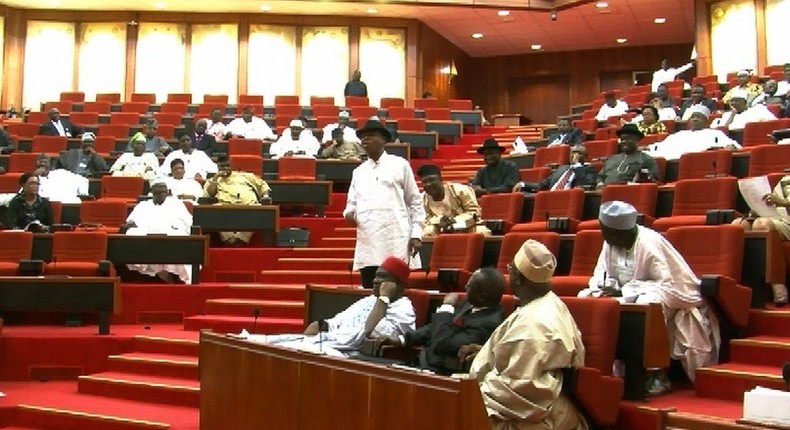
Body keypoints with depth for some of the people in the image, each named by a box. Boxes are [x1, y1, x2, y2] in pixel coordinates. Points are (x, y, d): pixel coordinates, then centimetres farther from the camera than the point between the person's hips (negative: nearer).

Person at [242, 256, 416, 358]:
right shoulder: (368, 300, 24)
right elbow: (337, 322, 20)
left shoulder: (403, 310, -3)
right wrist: (319, 326, -2)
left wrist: (384, 297, -12)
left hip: (352, 355, -9)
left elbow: (369, 331, -20)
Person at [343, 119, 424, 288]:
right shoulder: (358, 171, 19)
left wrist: (416, 234, -3)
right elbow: (352, 202, 19)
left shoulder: (400, 165, 7)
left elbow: (415, 202, 6)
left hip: (397, 244, -3)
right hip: (367, 245, 4)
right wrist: (349, 213, -6)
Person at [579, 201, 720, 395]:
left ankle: (657, 374, -25)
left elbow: (668, 284, -26)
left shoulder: (650, 243, -25)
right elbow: (602, 270, 5)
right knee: (584, 297, -11)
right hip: (632, 295, 7)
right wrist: (601, 287, -20)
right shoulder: (610, 243, -4)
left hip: (667, 297, -7)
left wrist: (625, 291, -30)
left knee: (645, 304, -41)